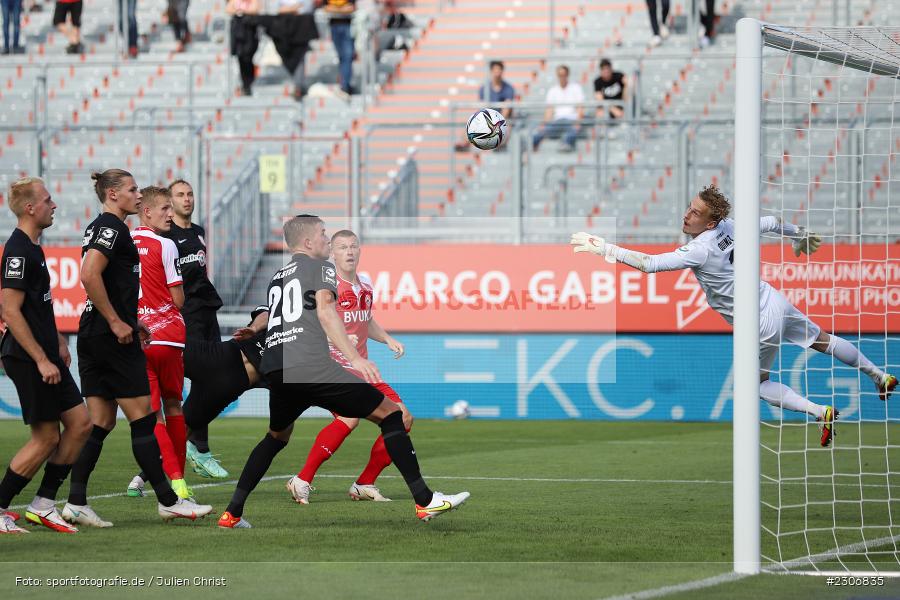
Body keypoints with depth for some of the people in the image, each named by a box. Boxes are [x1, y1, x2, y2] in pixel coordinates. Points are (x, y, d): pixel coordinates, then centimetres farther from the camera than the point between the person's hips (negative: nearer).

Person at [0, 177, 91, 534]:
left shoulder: (31, 247, 14)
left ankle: (43, 504, 12)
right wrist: (41, 360, -21)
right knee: (46, 438, -5)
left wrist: (58, 341, 25)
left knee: (80, 423, 7)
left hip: (45, 356, 10)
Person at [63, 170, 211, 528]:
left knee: (100, 422, 7)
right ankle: (167, 501, 1)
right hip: (114, 337, -10)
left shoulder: (101, 227, 18)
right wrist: (116, 321, -20)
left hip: (93, 334, 10)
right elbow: (89, 275, -24)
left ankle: (76, 503, 1)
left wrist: (130, 320, 21)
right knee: (142, 418, -3)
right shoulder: (112, 227, -12)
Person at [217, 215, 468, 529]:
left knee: (276, 437, 32)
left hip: (274, 369, 7)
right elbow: (325, 312, -8)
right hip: (311, 366, -7)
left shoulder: (277, 278, 28)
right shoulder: (320, 267, 7)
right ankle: (424, 501, -6)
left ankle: (232, 513, 23)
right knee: (391, 414, 0)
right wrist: (355, 359, -16)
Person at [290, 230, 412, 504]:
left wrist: (388, 339, 13)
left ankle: (364, 484, 11)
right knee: (351, 415, -33)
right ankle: (302, 481, -28)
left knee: (402, 419, 3)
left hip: (360, 369, 8)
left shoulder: (365, 286, 14)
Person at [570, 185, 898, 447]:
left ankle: (821, 413, 7)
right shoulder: (730, 226, -7)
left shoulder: (700, 251, -29)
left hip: (763, 323, -7)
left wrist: (606, 248, -32)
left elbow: (649, 263, -34)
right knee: (821, 340, 27)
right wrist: (799, 235, 30)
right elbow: (772, 222, 9)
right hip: (776, 301, 8)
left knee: (756, 383, 14)